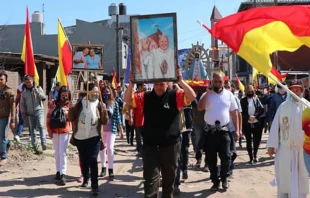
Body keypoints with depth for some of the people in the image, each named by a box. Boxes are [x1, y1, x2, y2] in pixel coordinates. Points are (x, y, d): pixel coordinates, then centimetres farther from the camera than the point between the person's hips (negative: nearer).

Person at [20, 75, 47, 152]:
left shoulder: (38, 88, 4)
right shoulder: (24, 92, 9)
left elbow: (44, 97, -6)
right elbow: (22, 103, 14)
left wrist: (37, 92, -21)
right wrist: (23, 113, 4)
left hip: (39, 111, -3)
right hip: (30, 113, 3)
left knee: (41, 126, -22)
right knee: (32, 130, 8)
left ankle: (43, 143, -31)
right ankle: (35, 146, 19)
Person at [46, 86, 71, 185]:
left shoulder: (69, 105, -4)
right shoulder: (53, 103, -2)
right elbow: (48, 117, 1)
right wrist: (49, 130, -2)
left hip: (64, 131, -2)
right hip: (54, 131, 3)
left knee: (62, 152, -7)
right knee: (56, 152, 14)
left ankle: (63, 174, -6)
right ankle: (58, 171, 27)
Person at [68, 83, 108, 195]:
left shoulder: (100, 105, -3)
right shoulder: (80, 103, 0)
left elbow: (104, 122, -7)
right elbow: (71, 119, 2)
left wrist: (104, 110, -22)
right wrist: (71, 109, -15)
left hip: (94, 137, -2)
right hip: (80, 137, 3)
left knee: (93, 160, -11)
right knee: (83, 160, 15)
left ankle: (94, 186, -10)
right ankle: (85, 179, 36)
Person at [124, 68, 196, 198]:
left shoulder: (175, 96, -5)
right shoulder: (145, 97, 1)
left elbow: (192, 97, -17)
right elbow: (128, 100, -2)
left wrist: (181, 81, -31)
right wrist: (131, 84, -19)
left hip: (170, 145, 0)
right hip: (150, 145, 0)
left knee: (169, 177, 18)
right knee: (150, 179, 0)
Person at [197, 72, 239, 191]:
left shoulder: (229, 94, 5)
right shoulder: (206, 94, 3)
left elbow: (234, 113, 7)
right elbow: (200, 108, -14)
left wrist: (237, 129, 3)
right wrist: (208, 92, -16)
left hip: (223, 130, 0)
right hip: (209, 130, 0)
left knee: (226, 156, -1)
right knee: (211, 158, 6)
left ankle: (224, 179, 21)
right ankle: (215, 181, 21)